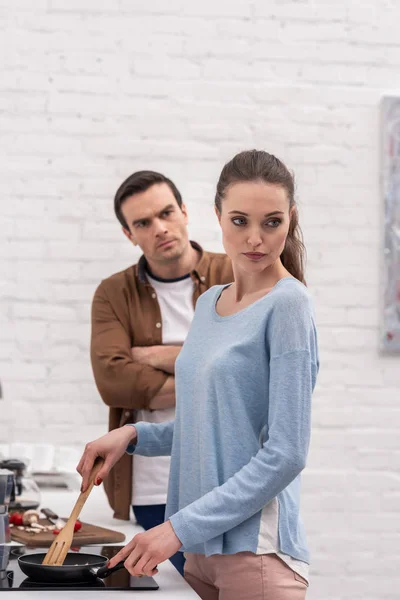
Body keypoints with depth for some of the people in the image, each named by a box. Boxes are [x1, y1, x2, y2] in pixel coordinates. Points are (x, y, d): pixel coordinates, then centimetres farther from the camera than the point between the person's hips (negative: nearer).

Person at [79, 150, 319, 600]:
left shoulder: (287, 305, -11)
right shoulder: (209, 303, 11)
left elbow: (286, 454, -16)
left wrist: (181, 528, -17)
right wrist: (134, 435, 3)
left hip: (256, 549, -7)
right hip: (200, 549, 7)